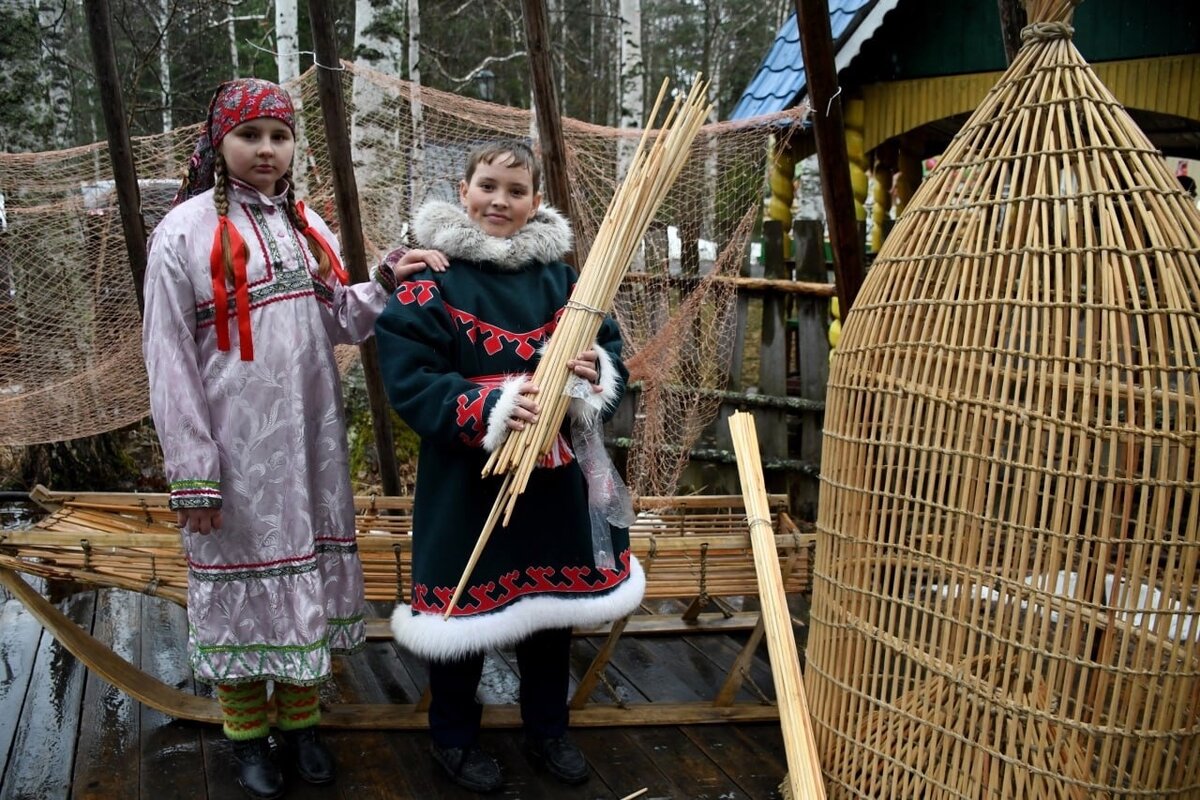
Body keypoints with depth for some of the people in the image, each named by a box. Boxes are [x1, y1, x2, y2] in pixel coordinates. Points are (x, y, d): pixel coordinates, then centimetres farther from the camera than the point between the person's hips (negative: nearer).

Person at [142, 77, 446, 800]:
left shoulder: (306, 224, 9)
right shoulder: (186, 230, -7)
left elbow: (336, 323, 10)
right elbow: (169, 359, -9)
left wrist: (386, 284, -8)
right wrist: (192, 474, -13)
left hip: (310, 441, 5)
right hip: (235, 447, -5)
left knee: (309, 575, 13)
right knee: (243, 581, 7)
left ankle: (302, 718, 32)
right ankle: (247, 734, 27)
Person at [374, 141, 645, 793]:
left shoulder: (561, 275, 6)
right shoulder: (430, 279, -8)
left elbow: (610, 350, 6)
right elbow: (408, 378, -16)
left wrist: (595, 375, -18)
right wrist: (490, 409, -29)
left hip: (555, 479, 5)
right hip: (465, 482, -4)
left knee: (552, 602, 17)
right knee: (465, 610, 9)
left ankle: (547, 729, 39)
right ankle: (454, 737, 33)